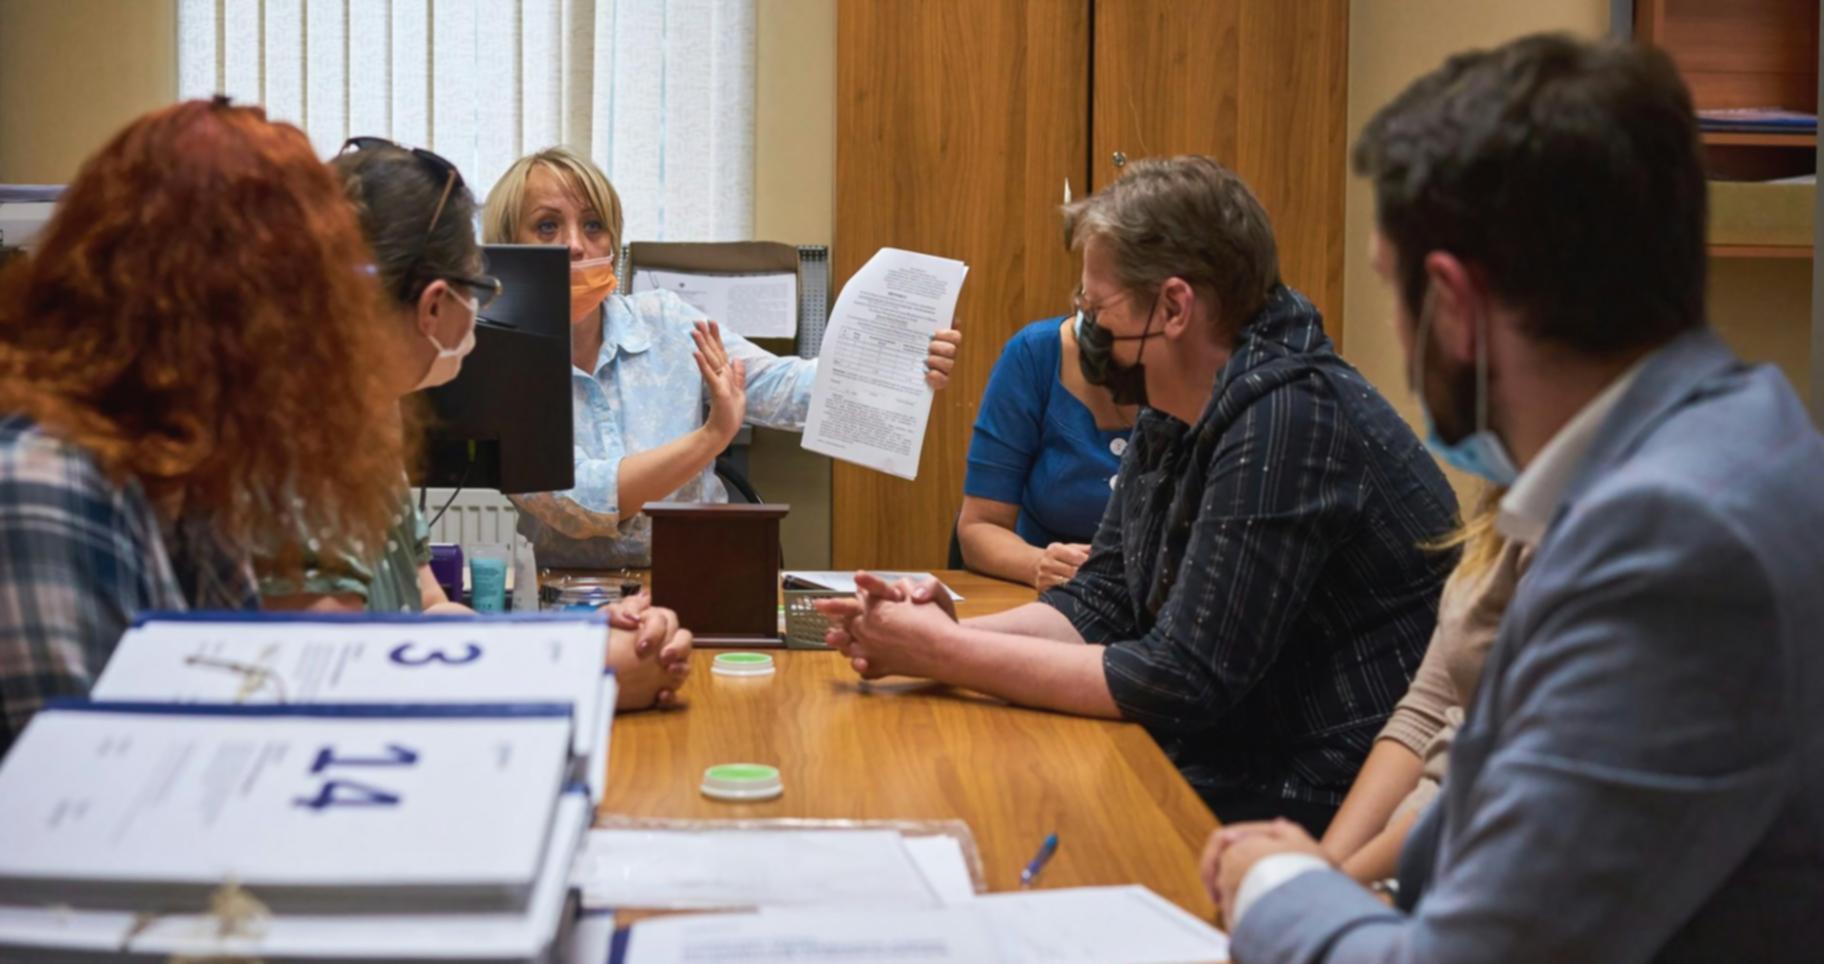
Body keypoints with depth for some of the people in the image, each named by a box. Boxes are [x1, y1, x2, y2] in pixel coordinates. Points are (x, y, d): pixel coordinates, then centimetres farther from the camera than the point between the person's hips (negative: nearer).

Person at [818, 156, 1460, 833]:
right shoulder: (1173, 416, 6)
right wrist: (943, 635, -7)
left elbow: (1180, 680, -24)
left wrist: (941, 654, -18)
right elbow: (1100, 605, 11)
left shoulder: (1290, 418, -22)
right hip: (1230, 776, 8)